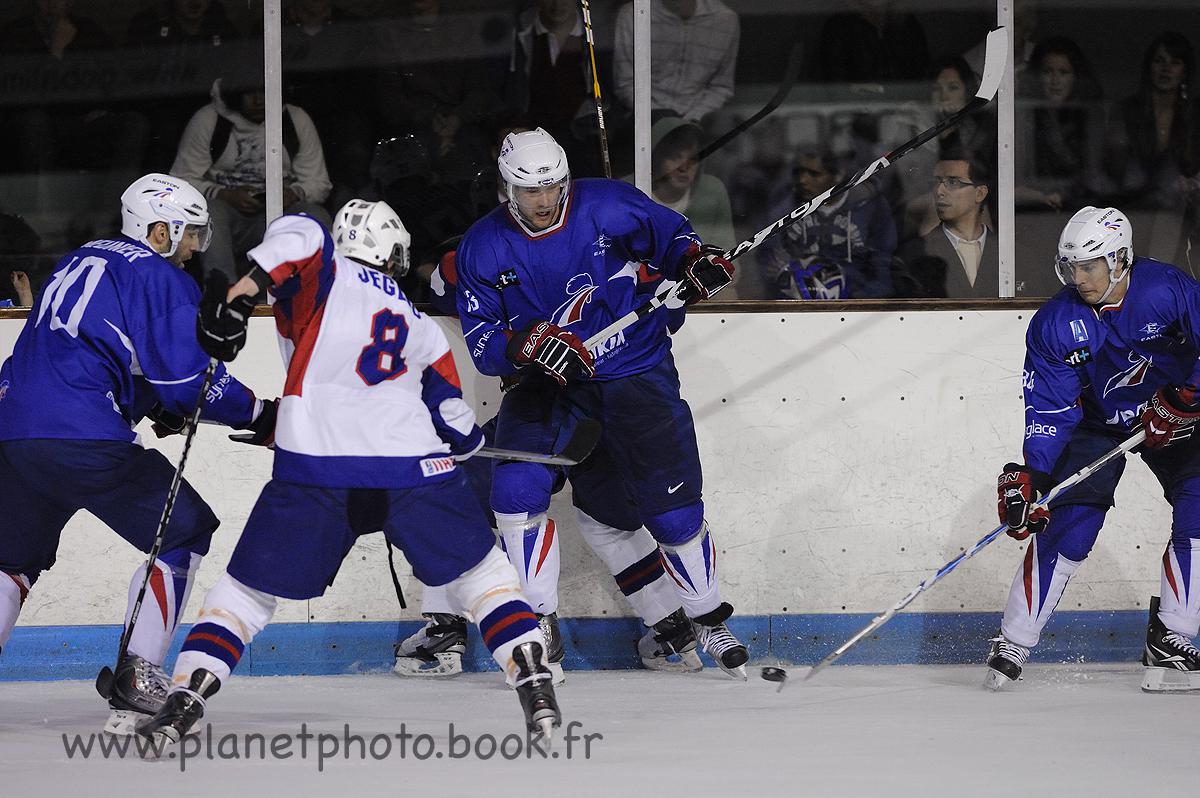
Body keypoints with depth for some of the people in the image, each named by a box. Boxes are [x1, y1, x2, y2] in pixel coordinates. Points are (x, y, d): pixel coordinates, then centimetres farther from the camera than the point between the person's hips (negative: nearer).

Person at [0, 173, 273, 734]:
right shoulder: (160, 279, -1)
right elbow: (189, 376, -8)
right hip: (86, 440, -7)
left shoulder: (79, 262, 25)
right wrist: (260, 413, 5)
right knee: (182, 531, 9)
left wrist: (161, 408, 29)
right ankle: (136, 680, 0)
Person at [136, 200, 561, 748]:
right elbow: (459, 429, 23)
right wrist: (467, 439, 45)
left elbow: (298, 236, -11)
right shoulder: (420, 327, 23)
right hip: (413, 468, 2)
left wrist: (235, 300, -13)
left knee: (248, 589, 12)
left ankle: (184, 698, 0)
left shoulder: (325, 277, 13)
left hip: (314, 473, -2)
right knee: (480, 572, 19)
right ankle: (536, 688, 7)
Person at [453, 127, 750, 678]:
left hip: (636, 372, -1)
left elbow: (672, 237, 5)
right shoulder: (484, 249, -4)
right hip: (548, 384, 1)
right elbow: (482, 343, -7)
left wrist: (696, 262, -17)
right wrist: (531, 342, -27)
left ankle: (708, 619, 19)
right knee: (516, 483, -21)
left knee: (672, 505, -5)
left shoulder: (609, 207, -9)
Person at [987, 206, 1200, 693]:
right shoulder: (1056, 323, -17)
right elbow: (1049, 408, -14)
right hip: (1096, 423, 0)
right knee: (1067, 523, -15)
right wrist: (1031, 476, -24)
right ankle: (1012, 647, -7)